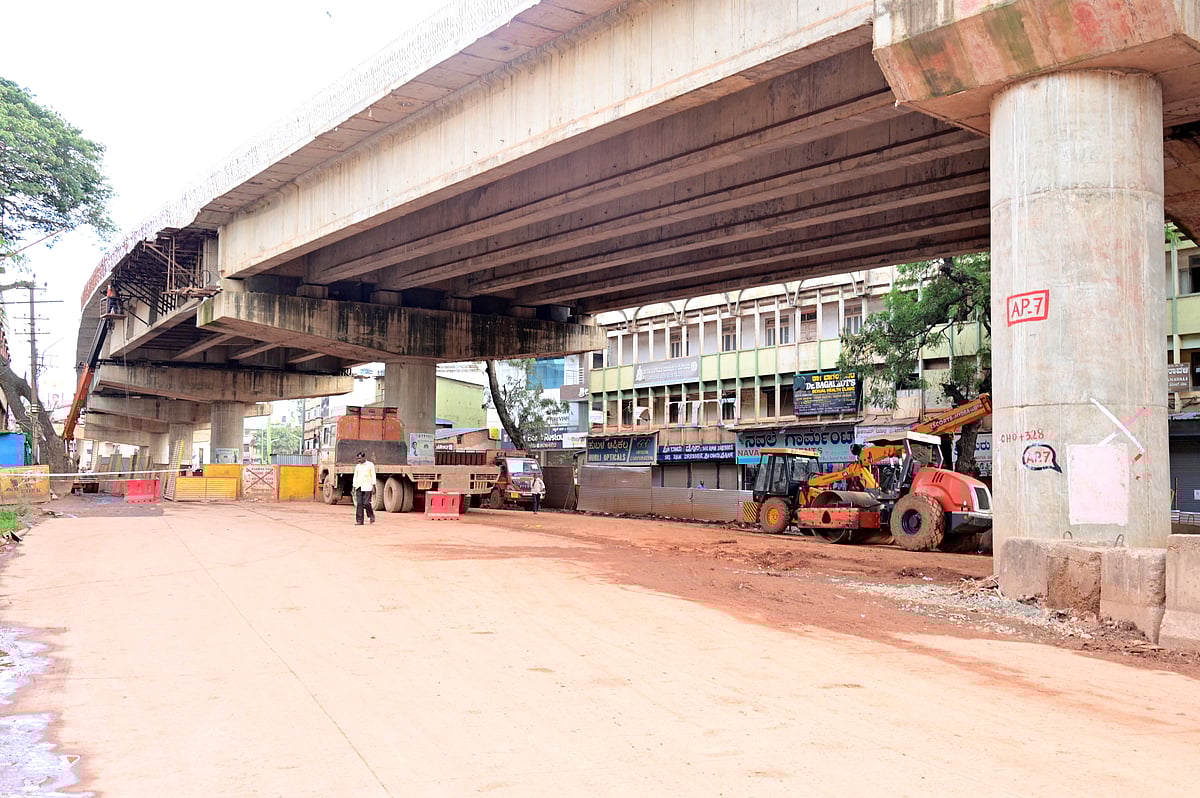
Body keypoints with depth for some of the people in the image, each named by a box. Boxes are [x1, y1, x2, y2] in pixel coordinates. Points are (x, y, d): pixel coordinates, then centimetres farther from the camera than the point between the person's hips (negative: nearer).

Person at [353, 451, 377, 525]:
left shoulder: (370, 465, 1)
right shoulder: (357, 466, 13)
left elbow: (373, 476, -1)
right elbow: (355, 477, 16)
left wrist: (373, 486, -8)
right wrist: (354, 487, 9)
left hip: (367, 487, -4)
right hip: (359, 487, 4)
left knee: (366, 503, -10)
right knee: (359, 503, -3)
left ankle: (371, 515, 14)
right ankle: (359, 520, -1)